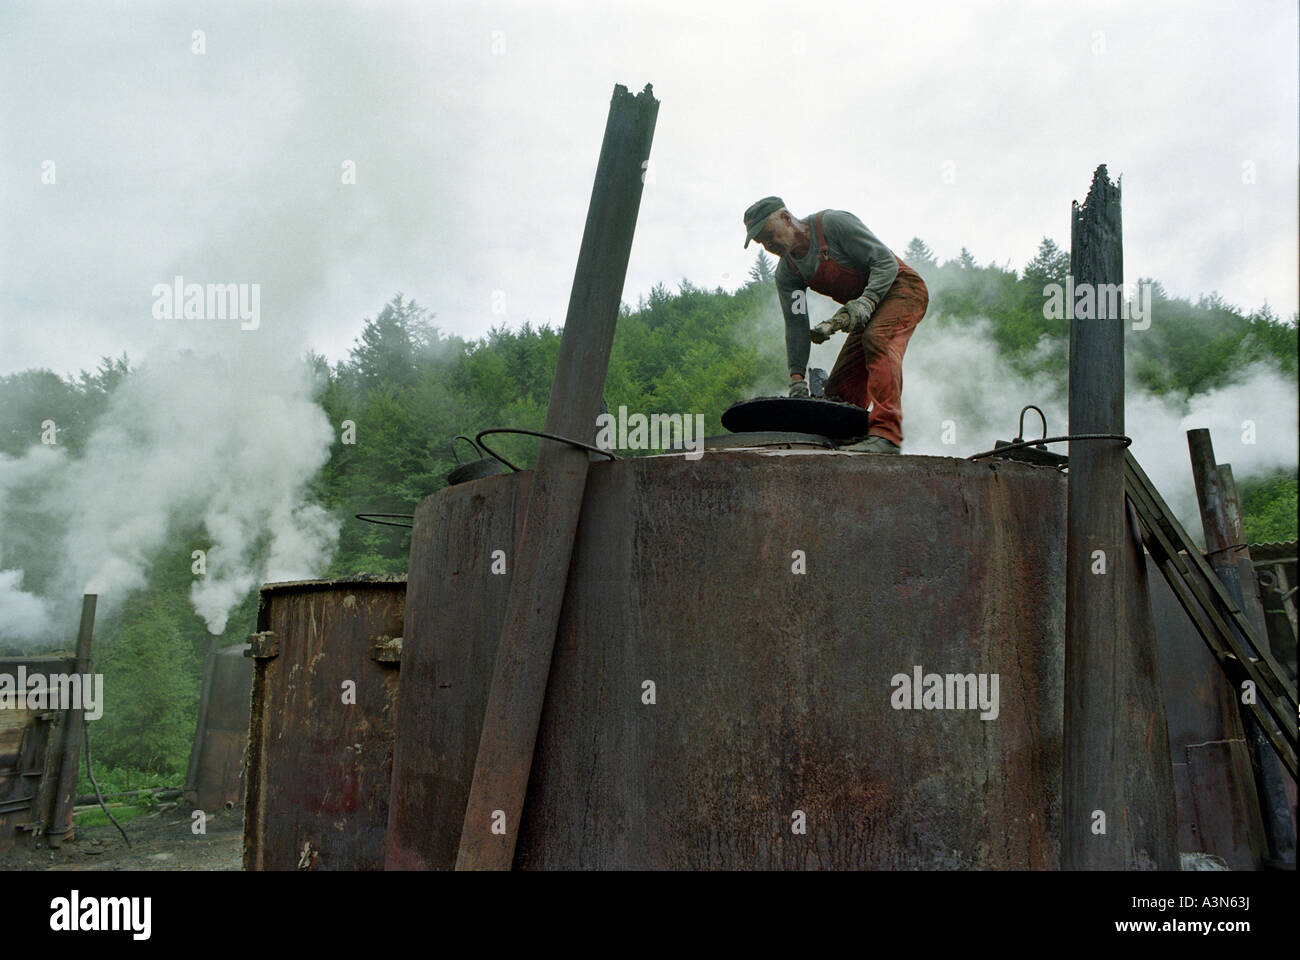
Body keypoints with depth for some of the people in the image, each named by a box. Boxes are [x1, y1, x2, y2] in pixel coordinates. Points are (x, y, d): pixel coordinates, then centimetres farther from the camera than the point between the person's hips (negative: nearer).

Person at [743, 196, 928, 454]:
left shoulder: (835, 223, -20)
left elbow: (887, 261, -21)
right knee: (839, 387, -1)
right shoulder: (786, 273, -1)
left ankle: (886, 434, -42)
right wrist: (797, 378, -10)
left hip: (901, 288, -7)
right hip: (865, 308, 8)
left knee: (877, 338, -36)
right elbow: (796, 325, -1)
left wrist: (865, 302, -35)